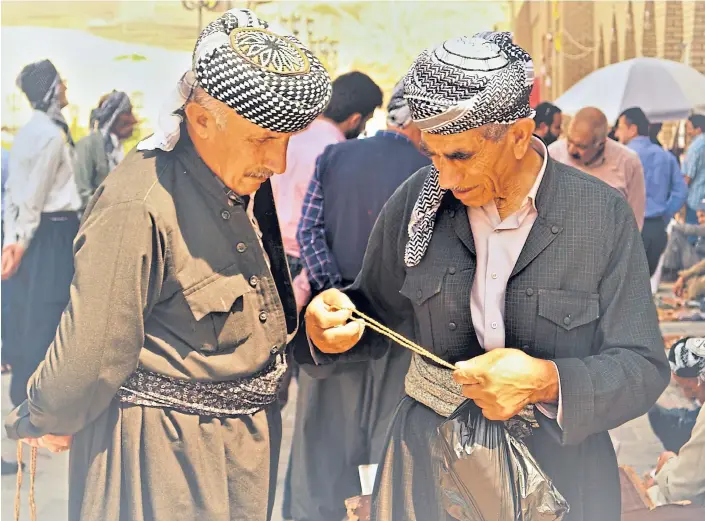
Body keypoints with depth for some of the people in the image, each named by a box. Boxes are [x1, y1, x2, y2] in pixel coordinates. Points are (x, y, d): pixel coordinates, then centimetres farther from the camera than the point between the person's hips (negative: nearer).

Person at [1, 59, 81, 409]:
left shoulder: (30, 131, 13)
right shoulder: (52, 133, -16)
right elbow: (34, 194, -16)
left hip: (31, 230, 9)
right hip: (51, 231, -9)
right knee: (46, 314, -3)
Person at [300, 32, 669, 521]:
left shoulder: (605, 217, -12)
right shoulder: (416, 200, -6)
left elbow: (644, 368, -10)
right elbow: (377, 308, 8)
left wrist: (547, 382, -27)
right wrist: (331, 325, -14)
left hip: (560, 471, -1)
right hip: (428, 462, 2)